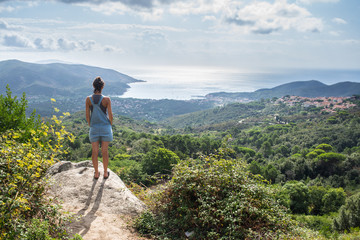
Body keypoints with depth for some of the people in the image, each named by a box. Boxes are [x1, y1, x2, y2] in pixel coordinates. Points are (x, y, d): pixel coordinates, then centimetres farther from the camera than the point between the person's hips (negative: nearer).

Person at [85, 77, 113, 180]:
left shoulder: (88, 99, -7)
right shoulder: (106, 99, -13)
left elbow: (87, 115, -1)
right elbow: (110, 115, -8)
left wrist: (90, 126, 13)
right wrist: (110, 126, 8)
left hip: (94, 128, 1)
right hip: (105, 127, -1)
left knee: (95, 151, 9)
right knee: (105, 151, 9)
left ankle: (96, 173, 19)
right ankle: (105, 173, 19)